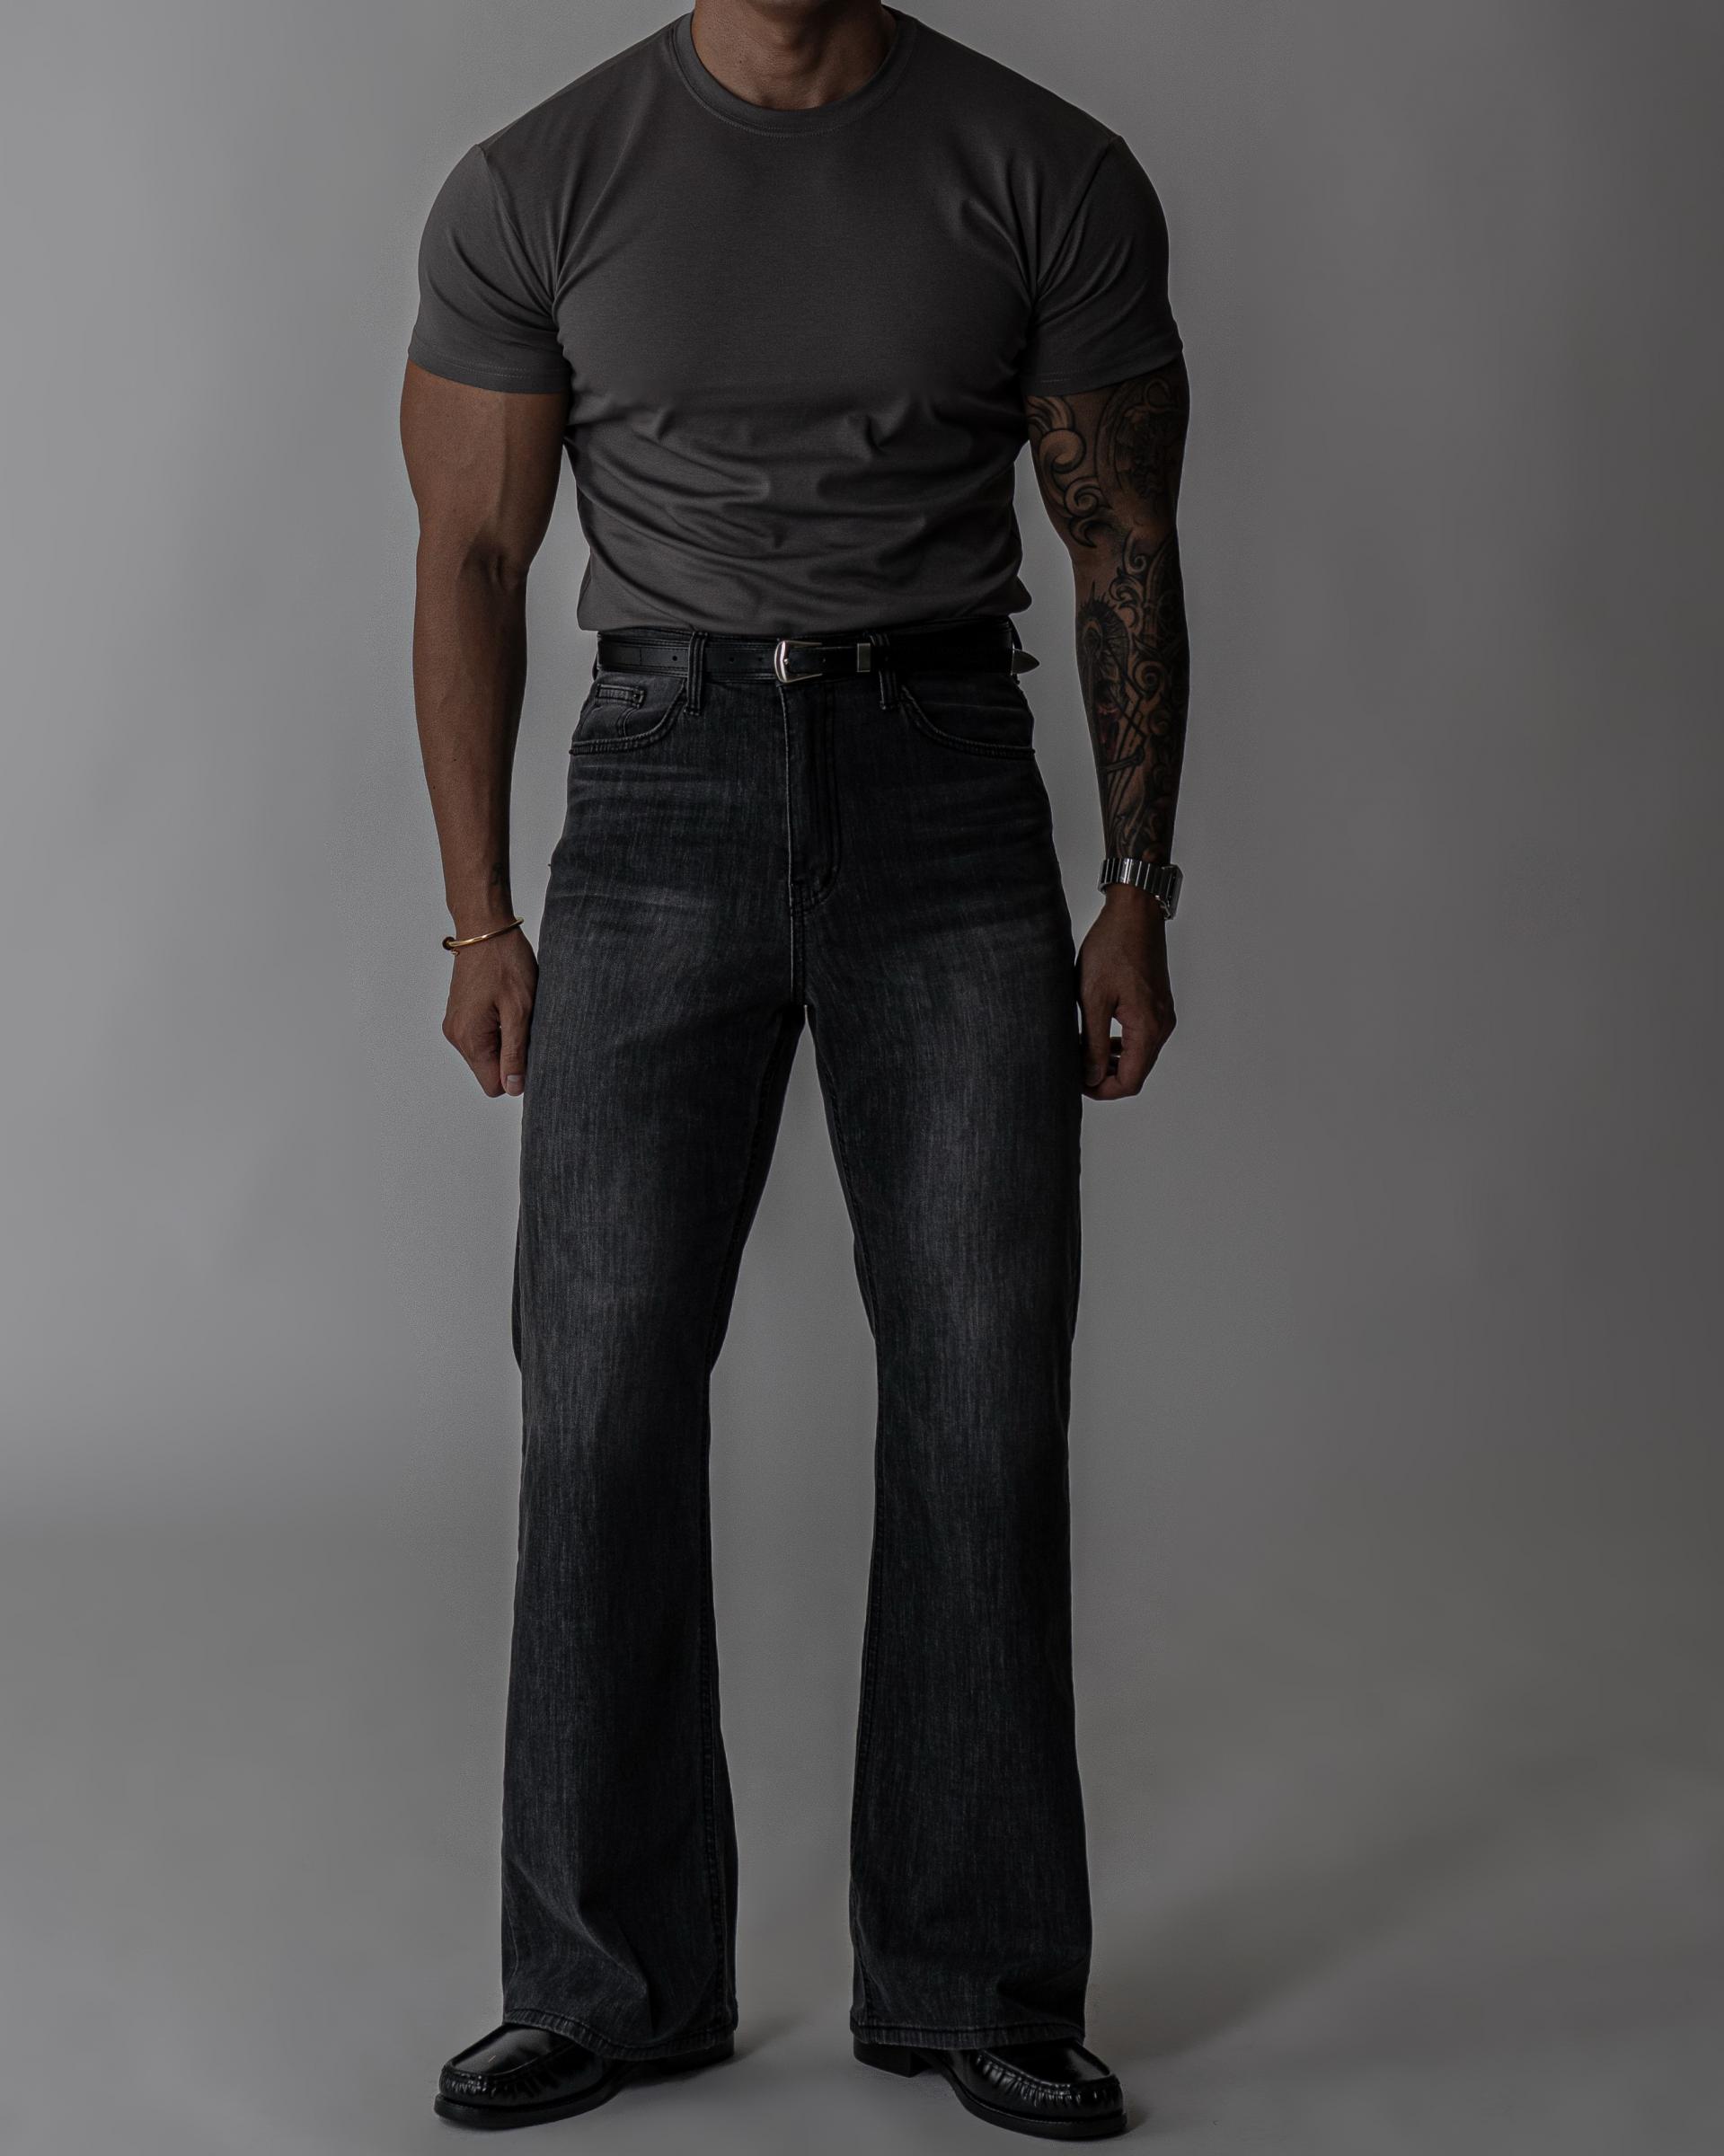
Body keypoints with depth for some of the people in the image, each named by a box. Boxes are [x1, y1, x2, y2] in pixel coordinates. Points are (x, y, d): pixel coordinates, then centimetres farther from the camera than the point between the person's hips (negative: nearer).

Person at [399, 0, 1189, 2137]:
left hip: (950, 782, 0)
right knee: (605, 1397, -1)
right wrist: (479, 915, 1)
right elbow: (470, 552, 5)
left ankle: (972, 1980, 15)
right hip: (663, 784, 0)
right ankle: (614, 1977, 14)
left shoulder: (1050, 176, 2)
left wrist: (1138, 897, 2)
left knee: (983, 1400, 0)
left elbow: (1123, 543, 6)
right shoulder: (534, 190, 2)